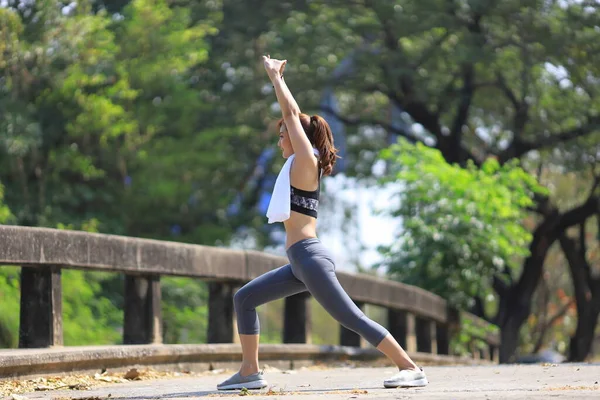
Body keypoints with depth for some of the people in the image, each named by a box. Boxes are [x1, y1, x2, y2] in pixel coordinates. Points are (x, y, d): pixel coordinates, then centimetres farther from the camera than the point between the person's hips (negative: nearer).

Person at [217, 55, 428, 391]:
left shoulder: (306, 161, -5)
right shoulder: (300, 165, 17)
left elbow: (292, 113, -5)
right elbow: (293, 115, 28)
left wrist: (275, 76, 5)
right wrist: (278, 78, 31)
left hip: (310, 256, -10)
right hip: (300, 262, 10)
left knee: (352, 318, -11)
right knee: (244, 298, 11)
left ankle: (411, 369, -10)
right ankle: (250, 372, 8)